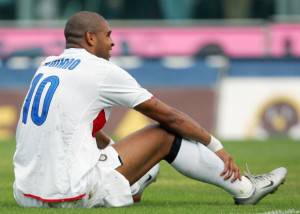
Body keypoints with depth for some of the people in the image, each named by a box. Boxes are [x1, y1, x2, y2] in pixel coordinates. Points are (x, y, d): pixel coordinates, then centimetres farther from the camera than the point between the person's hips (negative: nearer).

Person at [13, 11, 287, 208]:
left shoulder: (46, 66, 17)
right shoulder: (101, 70, -3)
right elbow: (167, 115, 6)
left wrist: (112, 148, 50)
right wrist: (216, 146, 17)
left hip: (26, 195, 7)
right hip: (71, 194, -7)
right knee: (164, 134, 7)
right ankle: (243, 188, 18)